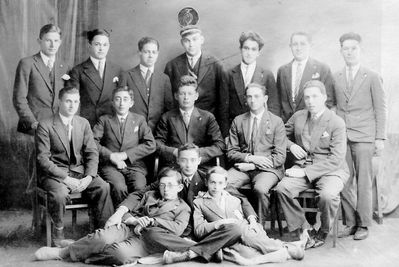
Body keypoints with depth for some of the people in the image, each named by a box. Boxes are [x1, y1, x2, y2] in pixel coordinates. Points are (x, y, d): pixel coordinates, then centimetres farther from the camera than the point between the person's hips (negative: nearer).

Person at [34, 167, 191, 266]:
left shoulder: (182, 208, 15)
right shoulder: (150, 195, 26)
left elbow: (177, 229, -2)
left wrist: (152, 220, -9)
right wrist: (134, 220, -3)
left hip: (148, 239, -4)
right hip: (129, 228, 4)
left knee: (121, 253, -38)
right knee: (103, 236, -31)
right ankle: (64, 251, -17)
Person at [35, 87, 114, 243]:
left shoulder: (84, 123, 8)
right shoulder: (45, 126, -6)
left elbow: (92, 153, 5)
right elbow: (43, 159, -12)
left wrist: (89, 177, -13)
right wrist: (66, 179, -21)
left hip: (79, 171, 4)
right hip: (54, 172, -4)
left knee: (103, 187, -22)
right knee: (59, 193, -34)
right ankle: (58, 231, -7)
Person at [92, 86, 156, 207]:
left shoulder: (139, 120, 18)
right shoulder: (104, 120, 17)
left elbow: (151, 145, 5)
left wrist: (125, 155, -5)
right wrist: (111, 156, -12)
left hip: (135, 165, 1)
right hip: (110, 165, -1)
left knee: (140, 188, -30)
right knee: (119, 188, -32)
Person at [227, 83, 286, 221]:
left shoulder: (276, 122, 5)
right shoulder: (238, 121, 12)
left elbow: (279, 157, -2)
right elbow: (231, 153, 8)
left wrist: (252, 165, -11)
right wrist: (250, 158, -12)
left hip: (268, 169, -2)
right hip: (243, 167, 2)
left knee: (260, 188, -35)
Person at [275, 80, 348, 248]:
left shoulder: (337, 123, -8)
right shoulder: (298, 117, 7)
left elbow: (336, 159, -14)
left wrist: (306, 172, -20)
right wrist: (291, 145, -2)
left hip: (331, 170, -4)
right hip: (303, 168, 4)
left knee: (328, 195, -35)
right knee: (282, 188, -25)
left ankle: (323, 233, -4)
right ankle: (300, 231, -8)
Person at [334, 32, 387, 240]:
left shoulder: (372, 77, 3)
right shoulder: (335, 78, 11)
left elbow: (380, 109, 2)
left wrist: (380, 138, -3)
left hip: (364, 137, -3)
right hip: (341, 136, 3)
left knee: (364, 183, 0)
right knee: (344, 182, 2)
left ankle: (363, 225, 11)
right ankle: (350, 223, 14)